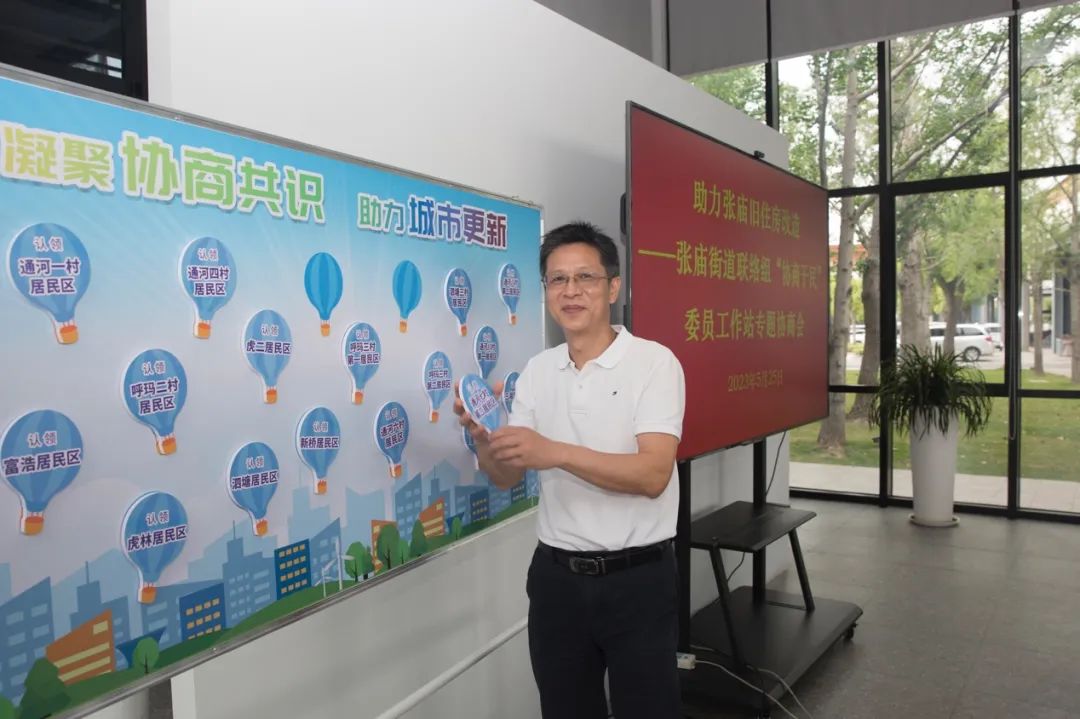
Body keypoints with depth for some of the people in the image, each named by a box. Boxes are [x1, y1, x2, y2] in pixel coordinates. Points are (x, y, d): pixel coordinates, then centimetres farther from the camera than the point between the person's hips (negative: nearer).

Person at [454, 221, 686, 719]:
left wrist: (555, 452, -31)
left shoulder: (654, 362, -11)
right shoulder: (537, 371, 4)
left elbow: (652, 474, -21)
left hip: (637, 577, -4)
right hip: (556, 575, 5)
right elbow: (507, 477, 4)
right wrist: (483, 437, -17)